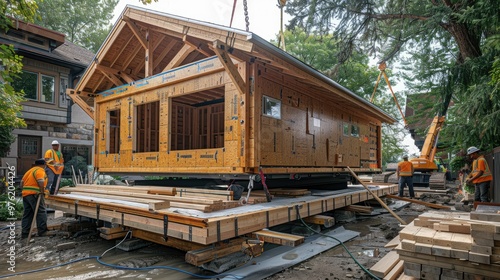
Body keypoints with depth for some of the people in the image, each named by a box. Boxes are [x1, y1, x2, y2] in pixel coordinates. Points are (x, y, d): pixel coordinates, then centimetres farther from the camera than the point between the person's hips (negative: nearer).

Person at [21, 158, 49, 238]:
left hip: (25, 194, 9)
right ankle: (42, 231, -2)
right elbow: (41, 181, -23)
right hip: (34, 194, -9)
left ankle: (25, 233, 14)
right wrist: (42, 191, -13)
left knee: (27, 214, 12)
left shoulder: (30, 170, 19)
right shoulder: (40, 170, -7)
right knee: (41, 212, -3)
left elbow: (22, 182, 18)